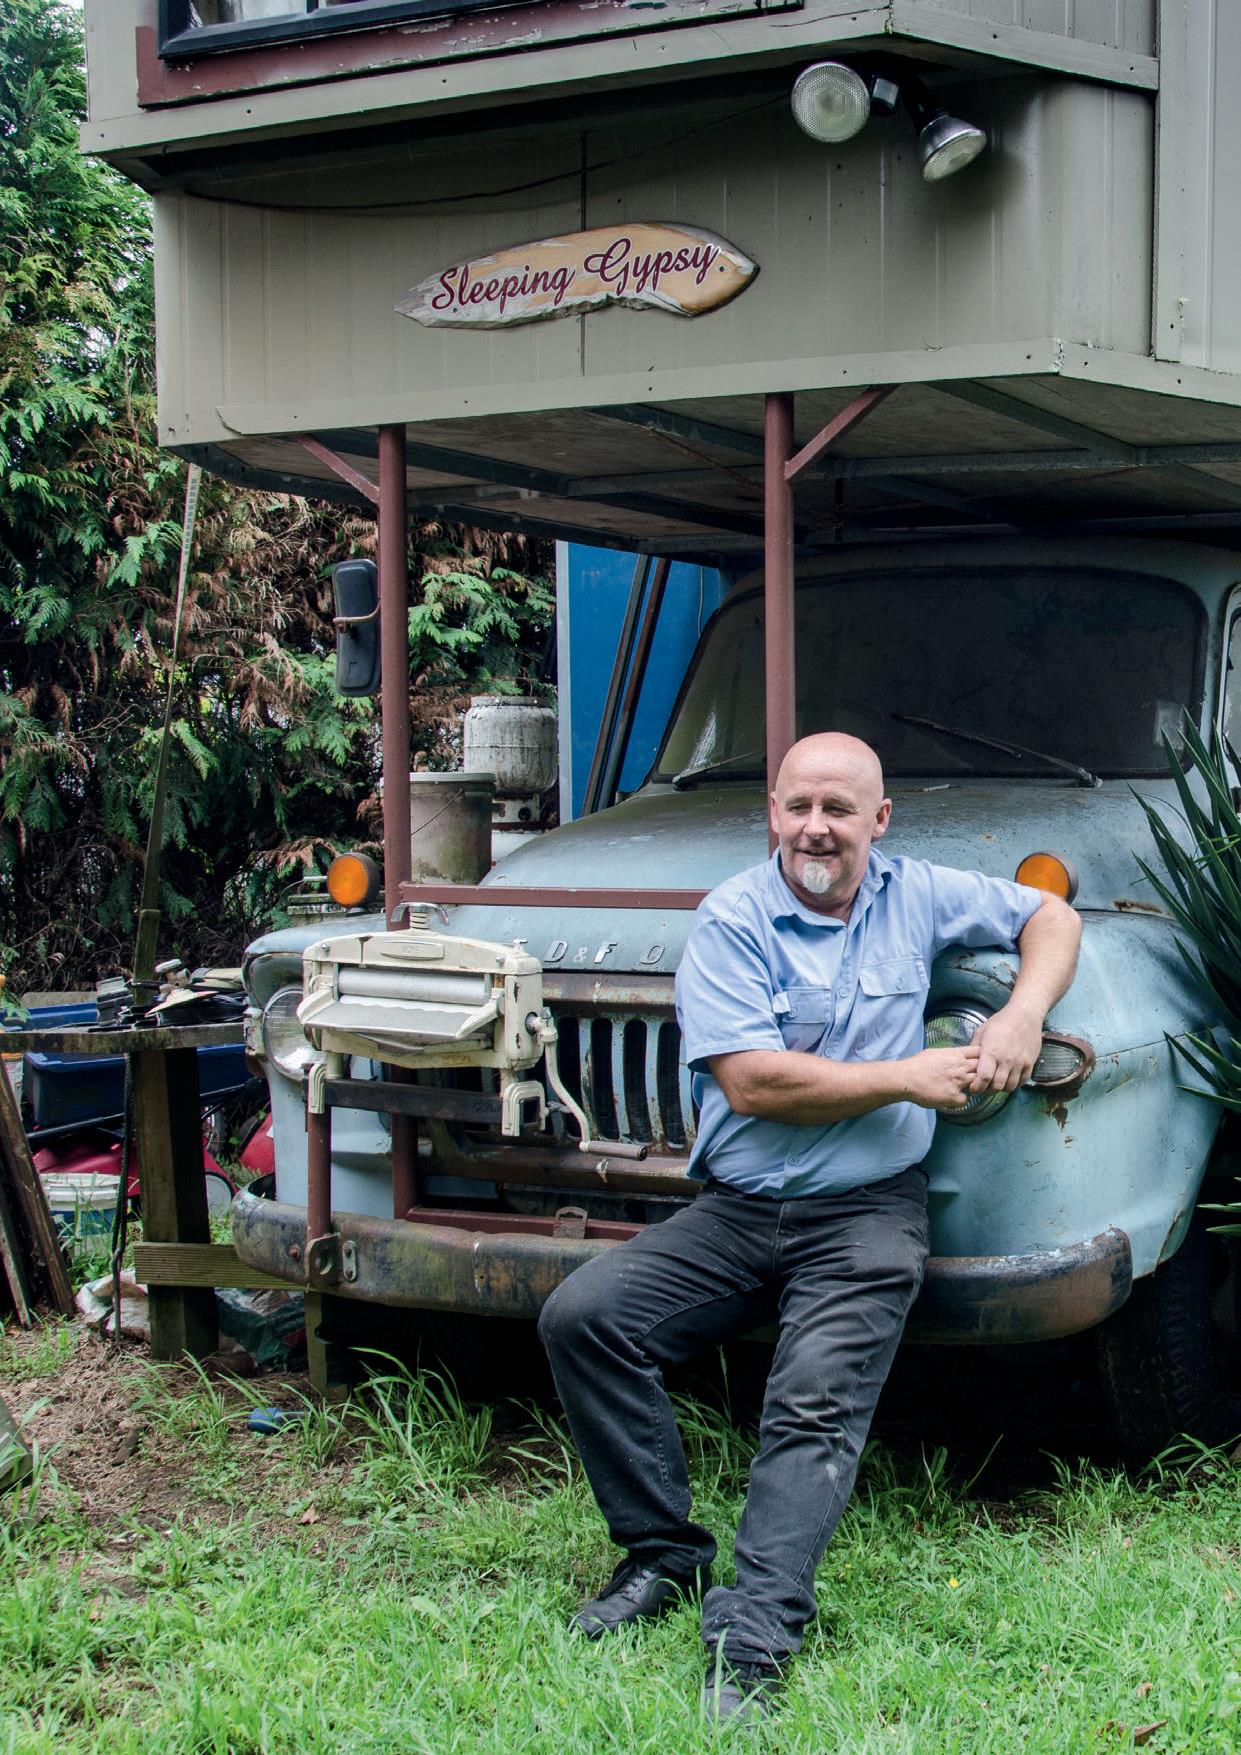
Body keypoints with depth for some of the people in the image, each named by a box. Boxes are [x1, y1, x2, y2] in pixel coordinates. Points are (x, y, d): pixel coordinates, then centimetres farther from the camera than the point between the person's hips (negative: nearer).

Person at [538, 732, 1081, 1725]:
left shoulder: (916, 898, 8)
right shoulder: (733, 919, -3)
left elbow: (1053, 917, 19)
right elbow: (751, 1083, -13)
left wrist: (1023, 1018, -1)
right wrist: (907, 1077, -12)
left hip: (867, 1217, 0)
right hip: (734, 1210, 1)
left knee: (816, 1405, -23)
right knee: (582, 1316, -17)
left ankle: (753, 1643, -27)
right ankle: (665, 1553, -6)